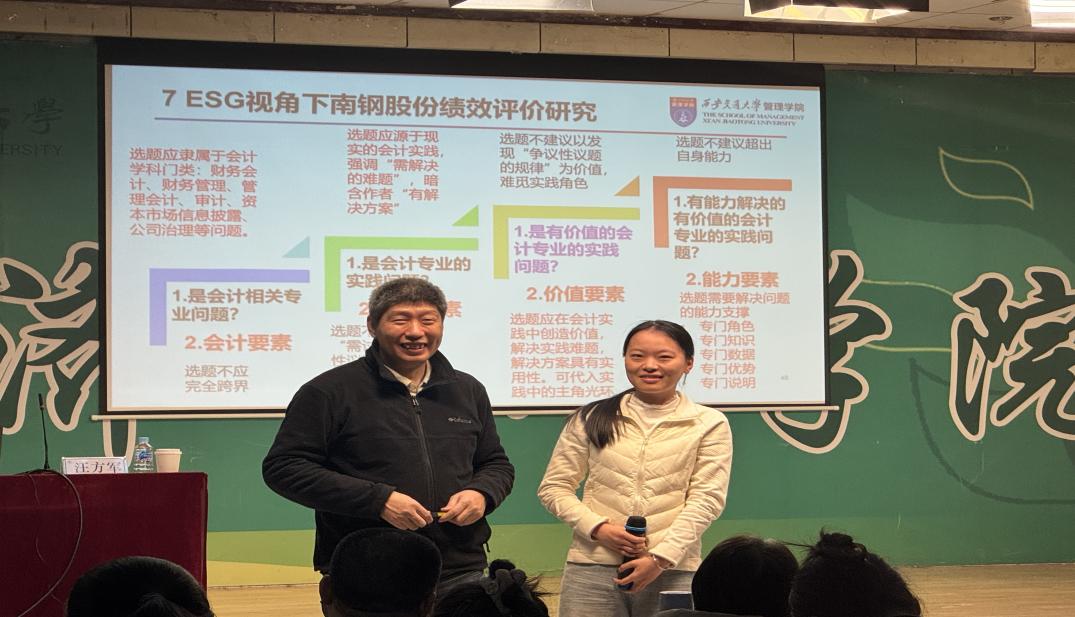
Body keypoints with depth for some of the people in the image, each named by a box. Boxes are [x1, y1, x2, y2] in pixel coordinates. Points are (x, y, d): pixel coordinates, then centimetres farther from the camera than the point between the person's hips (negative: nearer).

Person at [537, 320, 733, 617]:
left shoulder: (709, 425, 5)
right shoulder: (591, 419, 10)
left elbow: (706, 499, -2)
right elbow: (554, 487, 10)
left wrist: (660, 558, -12)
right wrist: (598, 528, -7)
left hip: (673, 571, -1)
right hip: (592, 569, 1)